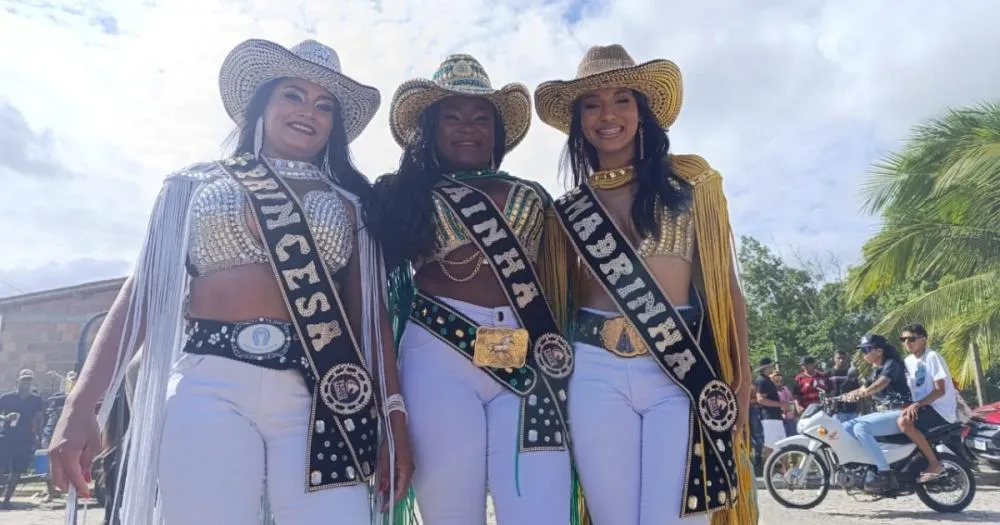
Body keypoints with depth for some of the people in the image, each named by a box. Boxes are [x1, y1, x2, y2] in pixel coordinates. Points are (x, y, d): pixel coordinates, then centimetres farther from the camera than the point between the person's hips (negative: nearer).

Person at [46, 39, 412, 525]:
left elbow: (369, 313, 10)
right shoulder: (200, 184, 15)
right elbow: (145, 289, 9)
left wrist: (392, 412, 0)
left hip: (319, 393, 1)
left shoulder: (349, 202, 15)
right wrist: (80, 404, -1)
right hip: (211, 386, 0)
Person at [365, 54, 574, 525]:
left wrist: (562, 361, 7)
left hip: (528, 363, 2)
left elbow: (556, 287, 17)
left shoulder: (532, 197, 18)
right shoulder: (405, 195, 13)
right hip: (440, 359, -1)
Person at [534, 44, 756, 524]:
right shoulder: (569, 209, 13)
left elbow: (724, 284, 7)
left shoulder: (690, 179, 9)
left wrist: (741, 378, -1)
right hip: (596, 373, 2)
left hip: (685, 371, -1)